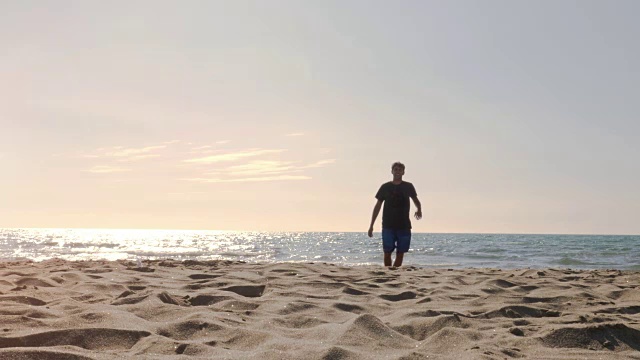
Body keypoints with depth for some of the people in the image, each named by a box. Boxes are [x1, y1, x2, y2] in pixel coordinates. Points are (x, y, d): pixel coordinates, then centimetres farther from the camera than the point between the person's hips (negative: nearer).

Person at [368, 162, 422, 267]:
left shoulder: (408, 187, 6)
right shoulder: (385, 187, 5)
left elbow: (416, 200, 18)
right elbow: (377, 206, 9)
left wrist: (419, 210, -8)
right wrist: (371, 225, 5)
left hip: (404, 226, 1)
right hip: (388, 226, -1)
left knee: (400, 253, 1)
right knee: (387, 253, -3)